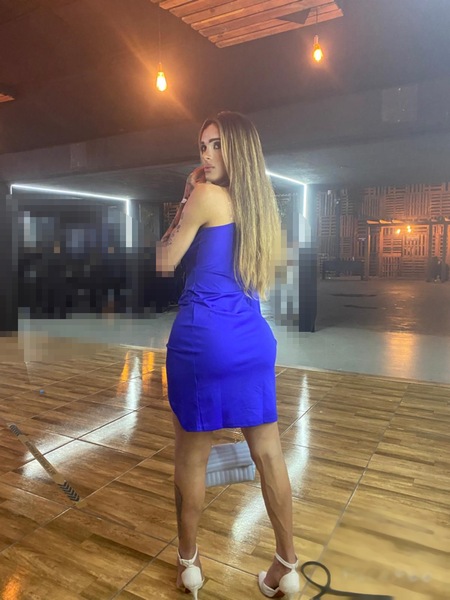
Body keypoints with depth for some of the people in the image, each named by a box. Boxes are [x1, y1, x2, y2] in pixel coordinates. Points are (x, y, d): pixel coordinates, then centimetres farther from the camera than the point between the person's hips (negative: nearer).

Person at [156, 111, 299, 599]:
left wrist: (186, 200, 7)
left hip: (204, 338, -6)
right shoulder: (261, 203, 15)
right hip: (255, 338, 7)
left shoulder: (206, 195, -6)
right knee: (268, 453, 12)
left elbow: (164, 263, 1)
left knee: (191, 456, 11)